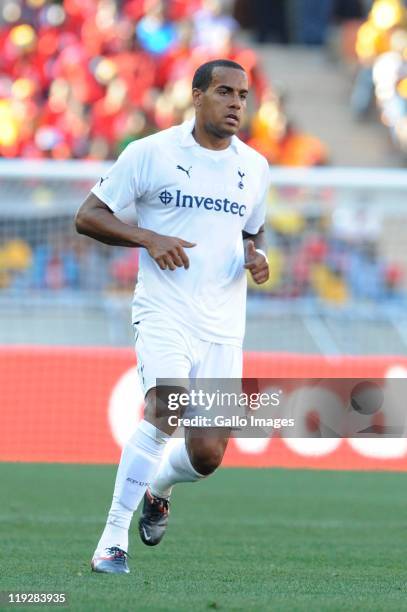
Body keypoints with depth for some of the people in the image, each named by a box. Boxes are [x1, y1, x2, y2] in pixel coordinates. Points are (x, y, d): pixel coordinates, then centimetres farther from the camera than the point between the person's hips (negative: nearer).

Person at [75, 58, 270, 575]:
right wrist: (147, 238, -14)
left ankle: (156, 491, 33)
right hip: (164, 313, -4)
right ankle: (113, 537, -21)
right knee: (167, 409, -29)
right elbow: (88, 216, 1)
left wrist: (257, 258, 4)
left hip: (223, 325, 4)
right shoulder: (150, 153, -1)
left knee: (207, 454, -3)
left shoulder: (254, 167, 13)